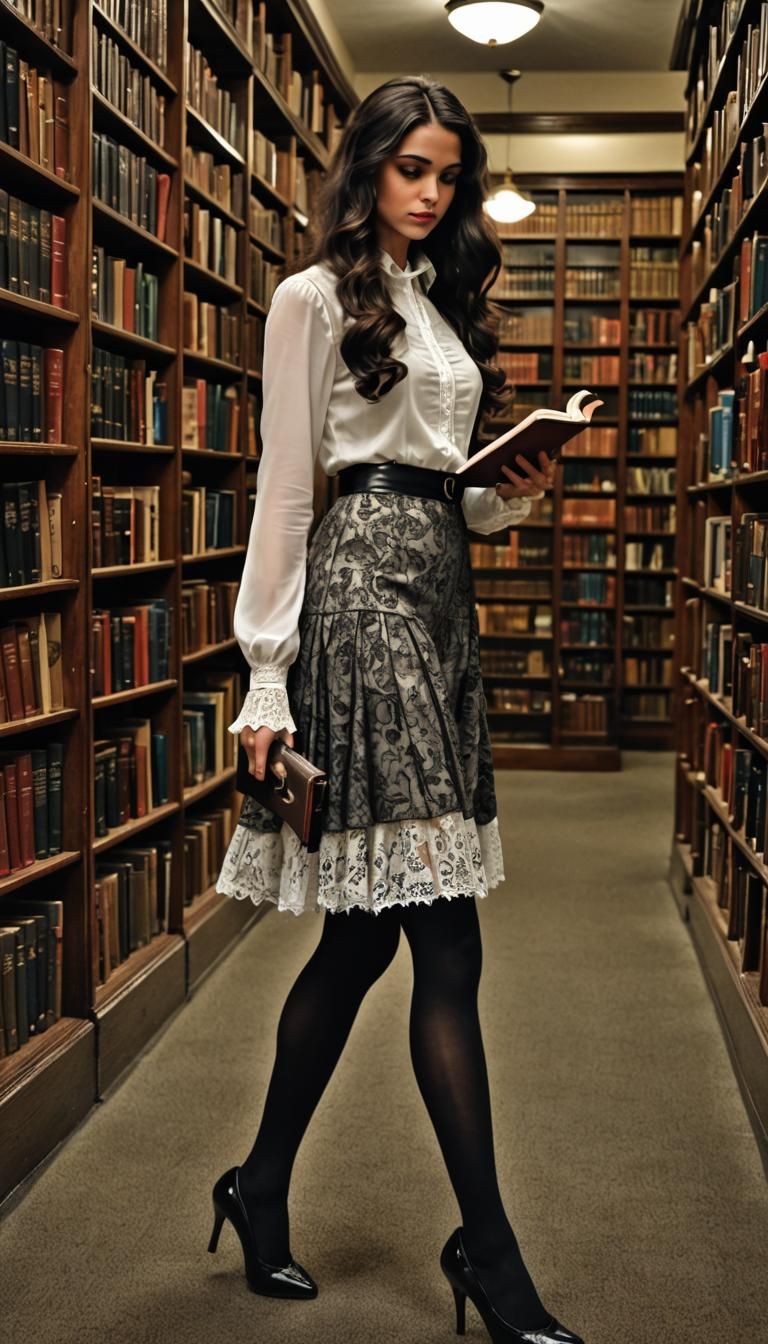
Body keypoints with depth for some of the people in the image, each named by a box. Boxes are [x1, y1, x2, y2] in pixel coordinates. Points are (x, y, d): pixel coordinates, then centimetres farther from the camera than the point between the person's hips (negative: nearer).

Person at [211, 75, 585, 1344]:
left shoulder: (444, 304, 22)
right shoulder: (316, 299, 0)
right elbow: (285, 487, -7)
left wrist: (513, 496, 4)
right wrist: (266, 676, -12)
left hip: (438, 589, 8)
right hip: (358, 586, -8)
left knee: (365, 928, 10)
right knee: (446, 941, -9)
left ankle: (261, 1190, 25)